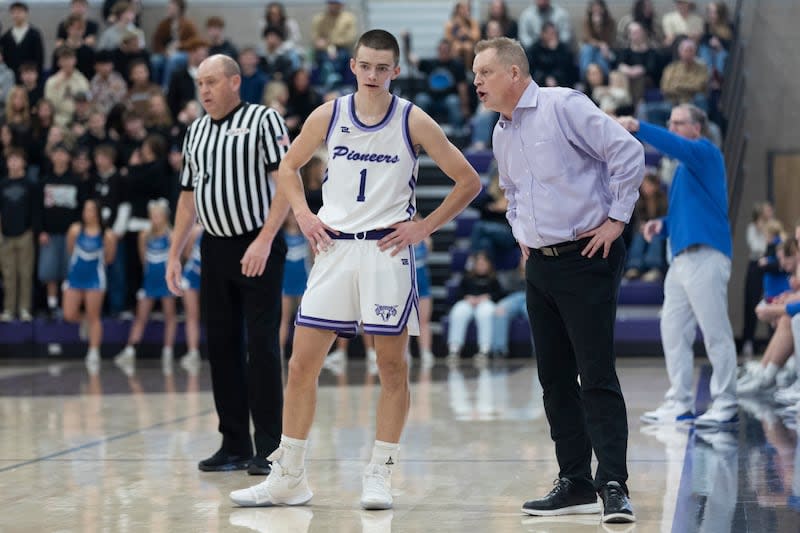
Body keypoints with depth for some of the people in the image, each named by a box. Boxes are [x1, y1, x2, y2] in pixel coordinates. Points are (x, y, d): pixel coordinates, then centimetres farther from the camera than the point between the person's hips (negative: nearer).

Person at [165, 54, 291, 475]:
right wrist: (174, 254, 14)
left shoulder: (263, 120, -4)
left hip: (257, 249, -6)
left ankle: (269, 446, -3)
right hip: (214, 248, 6)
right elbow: (188, 196, 21)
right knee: (221, 345, 6)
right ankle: (234, 444, 12)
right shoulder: (196, 132, 15)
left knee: (261, 346, -7)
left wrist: (264, 241, -20)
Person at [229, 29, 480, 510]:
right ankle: (289, 478, 8)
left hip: (388, 250, -2)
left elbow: (469, 181, 0)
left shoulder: (413, 121, -3)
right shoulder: (329, 115, 4)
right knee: (302, 362, 0)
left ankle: (380, 476, 11)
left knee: (393, 365, 1)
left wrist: (425, 227, -6)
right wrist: (304, 214, 4)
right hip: (335, 246, 3)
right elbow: (288, 167, 19)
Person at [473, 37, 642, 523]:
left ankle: (614, 486, -9)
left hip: (587, 259, -8)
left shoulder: (564, 106, -11)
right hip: (540, 264, 8)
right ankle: (575, 483, 16)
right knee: (555, 377, 9)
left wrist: (618, 217, -12)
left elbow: (627, 151, -14)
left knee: (597, 375, -10)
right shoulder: (502, 134, 14)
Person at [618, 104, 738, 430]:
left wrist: (637, 127, -28)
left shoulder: (705, 152, -2)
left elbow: (676, 146, -24)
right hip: (682, 257, 10)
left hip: (705, 255, -10)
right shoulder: (684, 167, 24)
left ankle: (725, 406, -5)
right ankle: (678, 403, 9)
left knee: (716, 332, -7)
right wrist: (662, 225, 12)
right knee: (673, 330, 6)